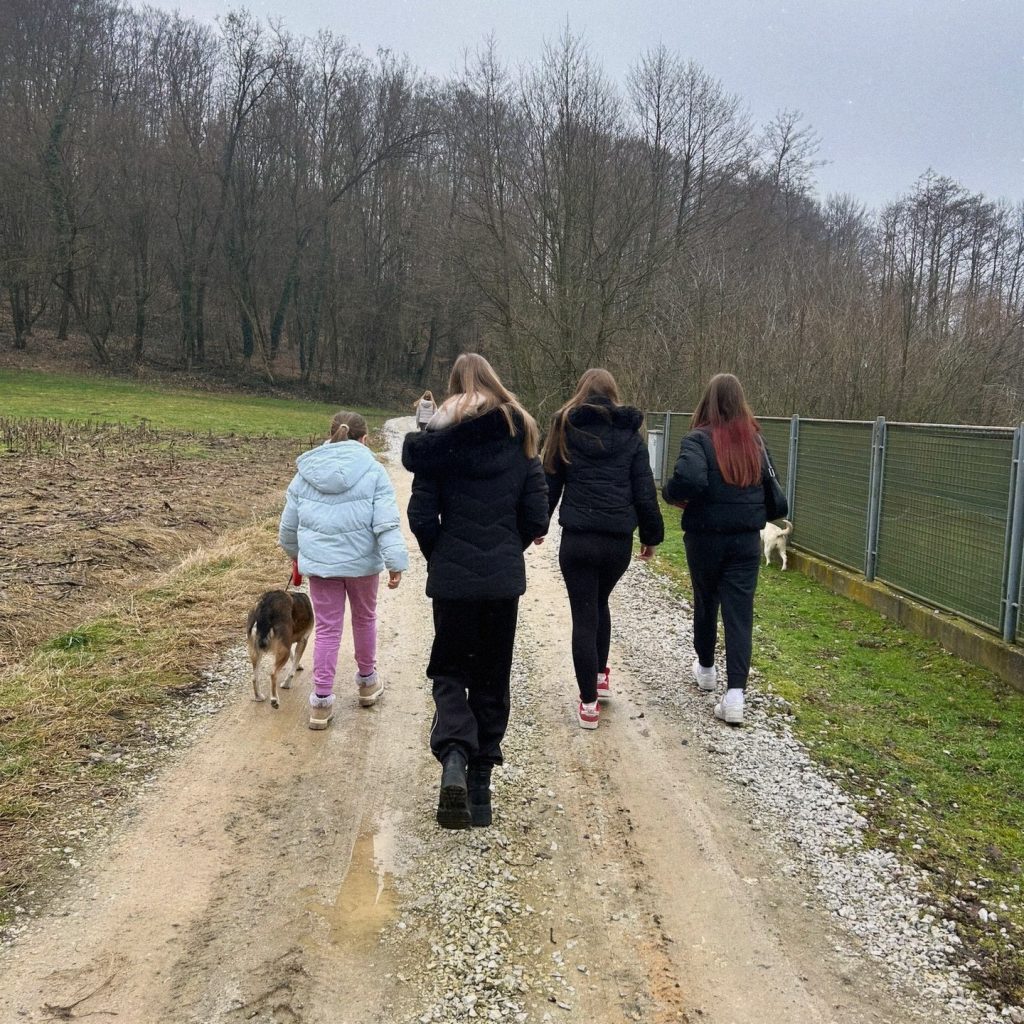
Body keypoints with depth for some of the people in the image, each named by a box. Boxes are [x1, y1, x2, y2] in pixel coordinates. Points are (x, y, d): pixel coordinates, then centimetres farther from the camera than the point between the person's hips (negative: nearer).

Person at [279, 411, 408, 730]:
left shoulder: (307, 472, 6)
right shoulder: (372, 470, -5)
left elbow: (289, 523, 14)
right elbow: (386, 522, -13)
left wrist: (295, 552, 31)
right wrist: (395, 562, -12)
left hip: (318, 561, 2)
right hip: (361, 560, -2)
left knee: (327, 628, 7)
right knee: (364, 617, 19)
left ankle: (321, 700, 6)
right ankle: (367, 680, 36)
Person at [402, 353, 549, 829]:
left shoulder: (438, 438, -4)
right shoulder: (521, 438, 1)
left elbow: (421, 515, -8)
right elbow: (537, 518, -1)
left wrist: (438, 556, 9)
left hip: (453, 577, -2)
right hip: (505, 578, 2)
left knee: (450, 670, 12)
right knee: (492, 678, 13)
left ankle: (453, 759, -13)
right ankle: (480, 783, 16)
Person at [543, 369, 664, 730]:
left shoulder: (566, 428, 3)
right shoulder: (630, 434, 5)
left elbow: (550, 483, 7)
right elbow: (645, 491, 2)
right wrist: (652, 535, 12)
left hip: (578, 538, -2)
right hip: (619, 540, 2)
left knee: (584, 616, 3)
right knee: (599, 603, 26)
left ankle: (589, 703, 5)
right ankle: (600, 677, 36)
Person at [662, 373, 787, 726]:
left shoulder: (699, 439, -13)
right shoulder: (755, 440, 4)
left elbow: (689, 479, -29)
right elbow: (771, 483, 13)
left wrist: (671, 494, -11)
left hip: (705, 537, -2)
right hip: (747, 538, 3)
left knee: (705, 604, 18)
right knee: (740, 612, 0)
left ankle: (706, 668, 39)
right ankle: (735, 694, -10)